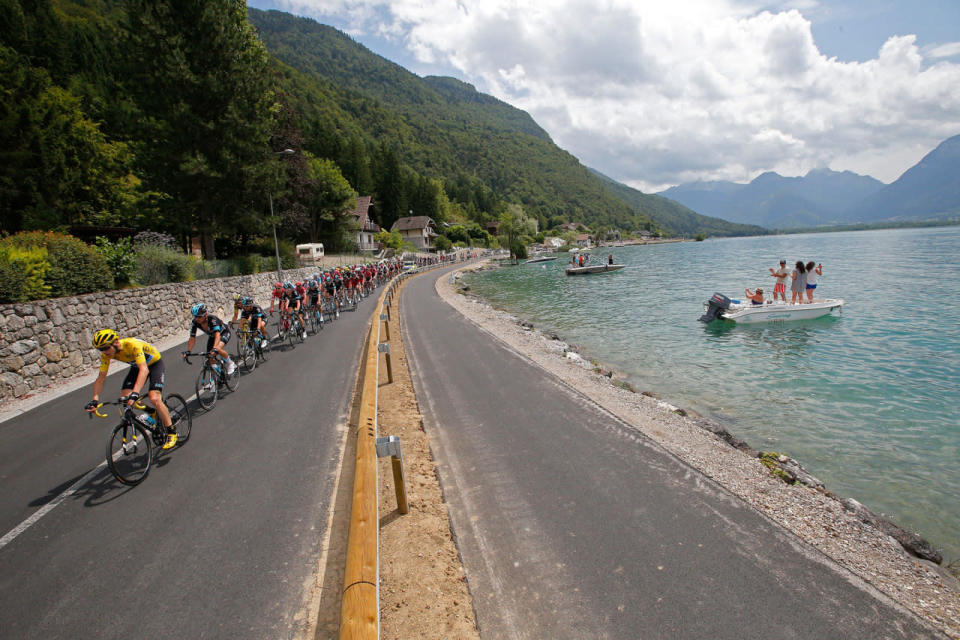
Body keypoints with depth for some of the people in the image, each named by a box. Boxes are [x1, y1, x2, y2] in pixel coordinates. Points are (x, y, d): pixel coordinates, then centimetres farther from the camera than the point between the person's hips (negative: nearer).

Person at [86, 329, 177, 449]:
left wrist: (135, 393, -57)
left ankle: (171, 433, -10)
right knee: (125, 399, -11)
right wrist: (95, 400, -25)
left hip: (155, 363, -7)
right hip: (136, 366, 7)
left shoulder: (133, 345, -37)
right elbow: (101, 377, -13)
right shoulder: (106, 354, -17)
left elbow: (144, 369, -46)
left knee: (154, 399, -24)